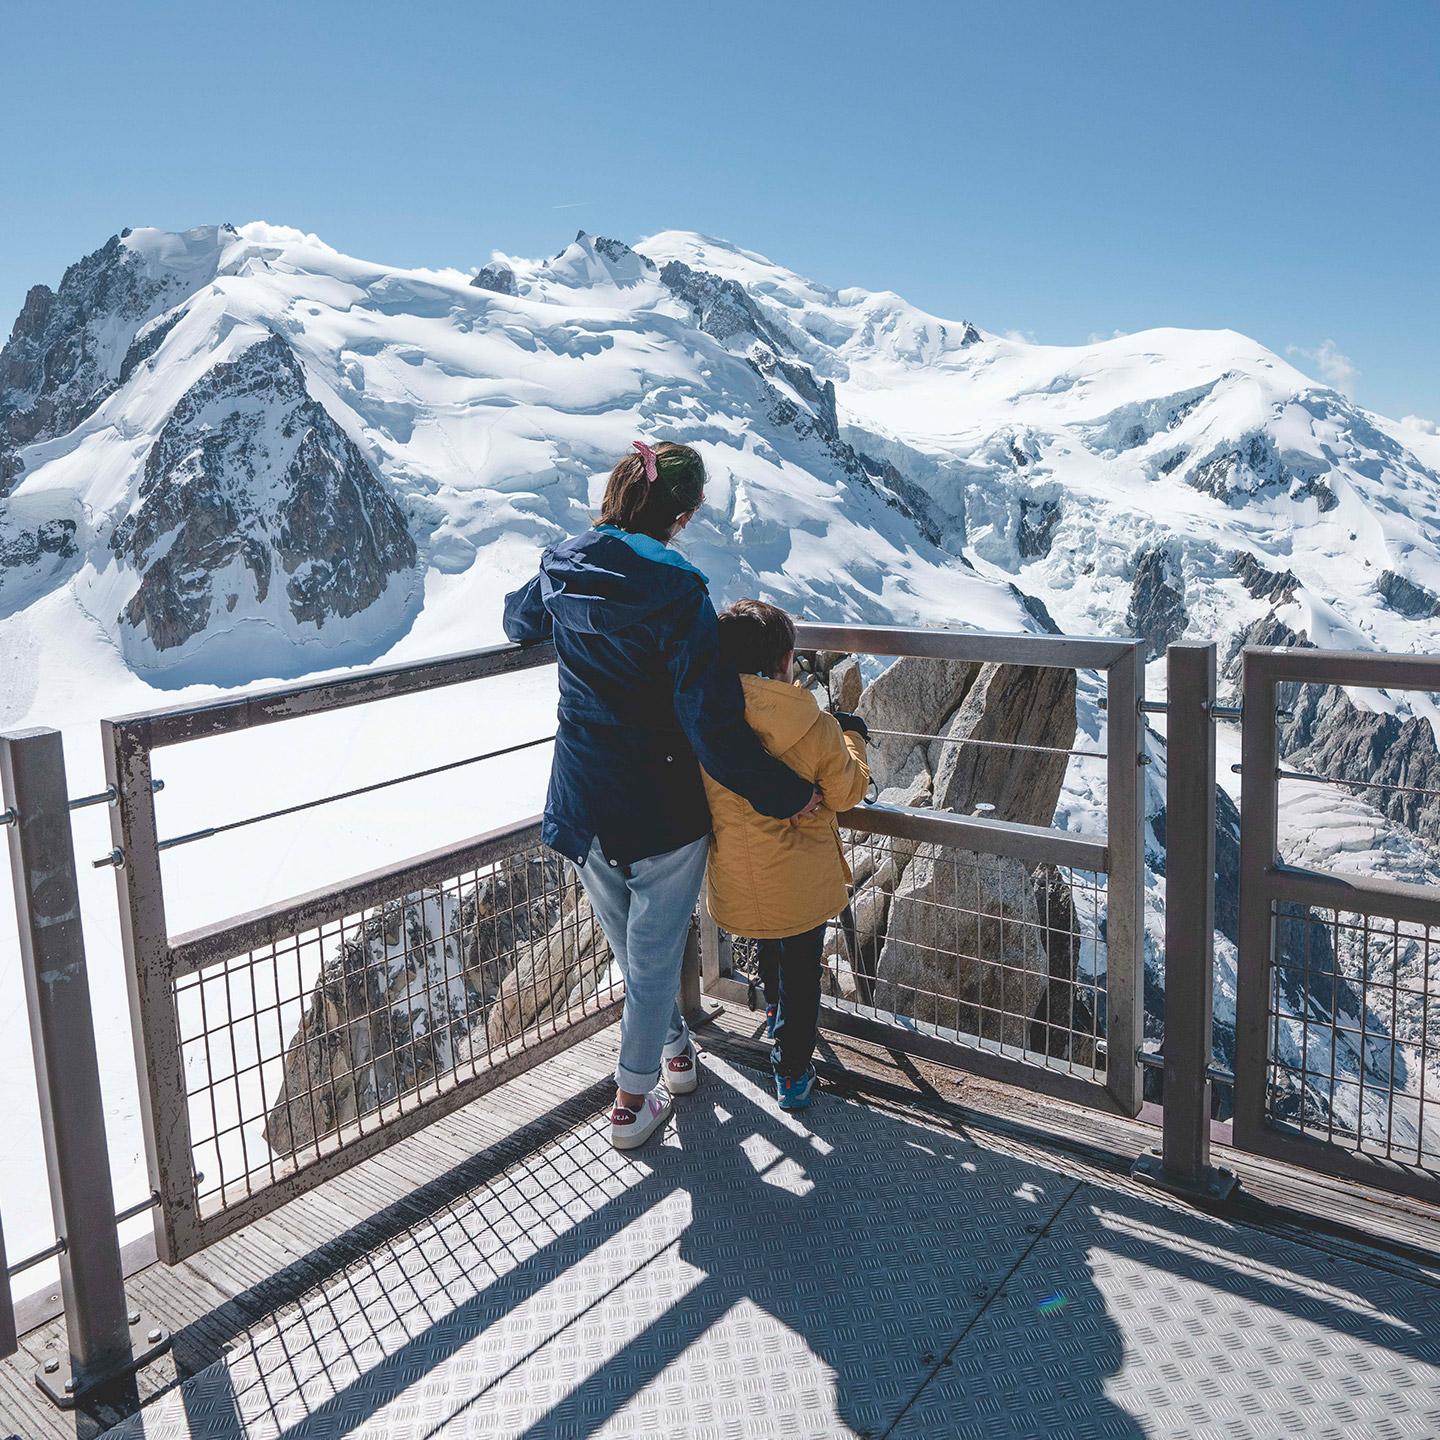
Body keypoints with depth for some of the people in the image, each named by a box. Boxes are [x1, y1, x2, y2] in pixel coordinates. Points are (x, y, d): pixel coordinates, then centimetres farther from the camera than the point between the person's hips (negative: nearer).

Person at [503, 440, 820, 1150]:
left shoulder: (561, 570, -6)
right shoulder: (678, 595, -24)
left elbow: (518, 621, 19)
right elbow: (714, 726, -26)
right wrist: (784, 794, -15)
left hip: (582, 807, 6)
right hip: (663, 811, -6)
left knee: (629, 947, 26)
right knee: (656, 956, 14)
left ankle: (674, 1046, 48)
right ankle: (632, 1102, 28)